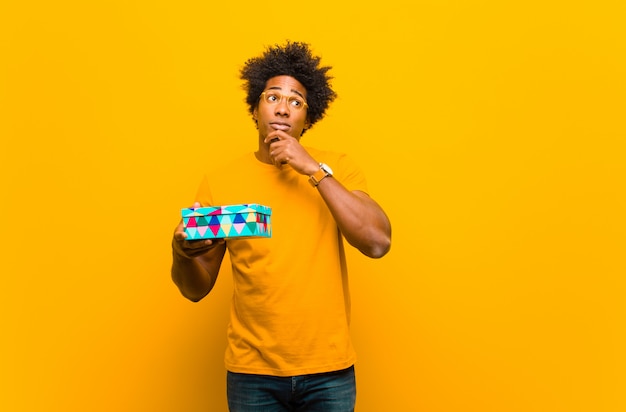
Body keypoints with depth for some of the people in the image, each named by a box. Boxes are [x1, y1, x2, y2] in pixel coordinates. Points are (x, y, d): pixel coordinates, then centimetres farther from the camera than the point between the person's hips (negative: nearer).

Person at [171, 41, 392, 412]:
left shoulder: (337, 169, -1)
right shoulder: (220, 184, -1)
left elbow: (378, 242, -16)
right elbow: (196, 289, 3)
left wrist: (313, 169, -16)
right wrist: (183, 253, -19)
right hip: (252, 373, 1)